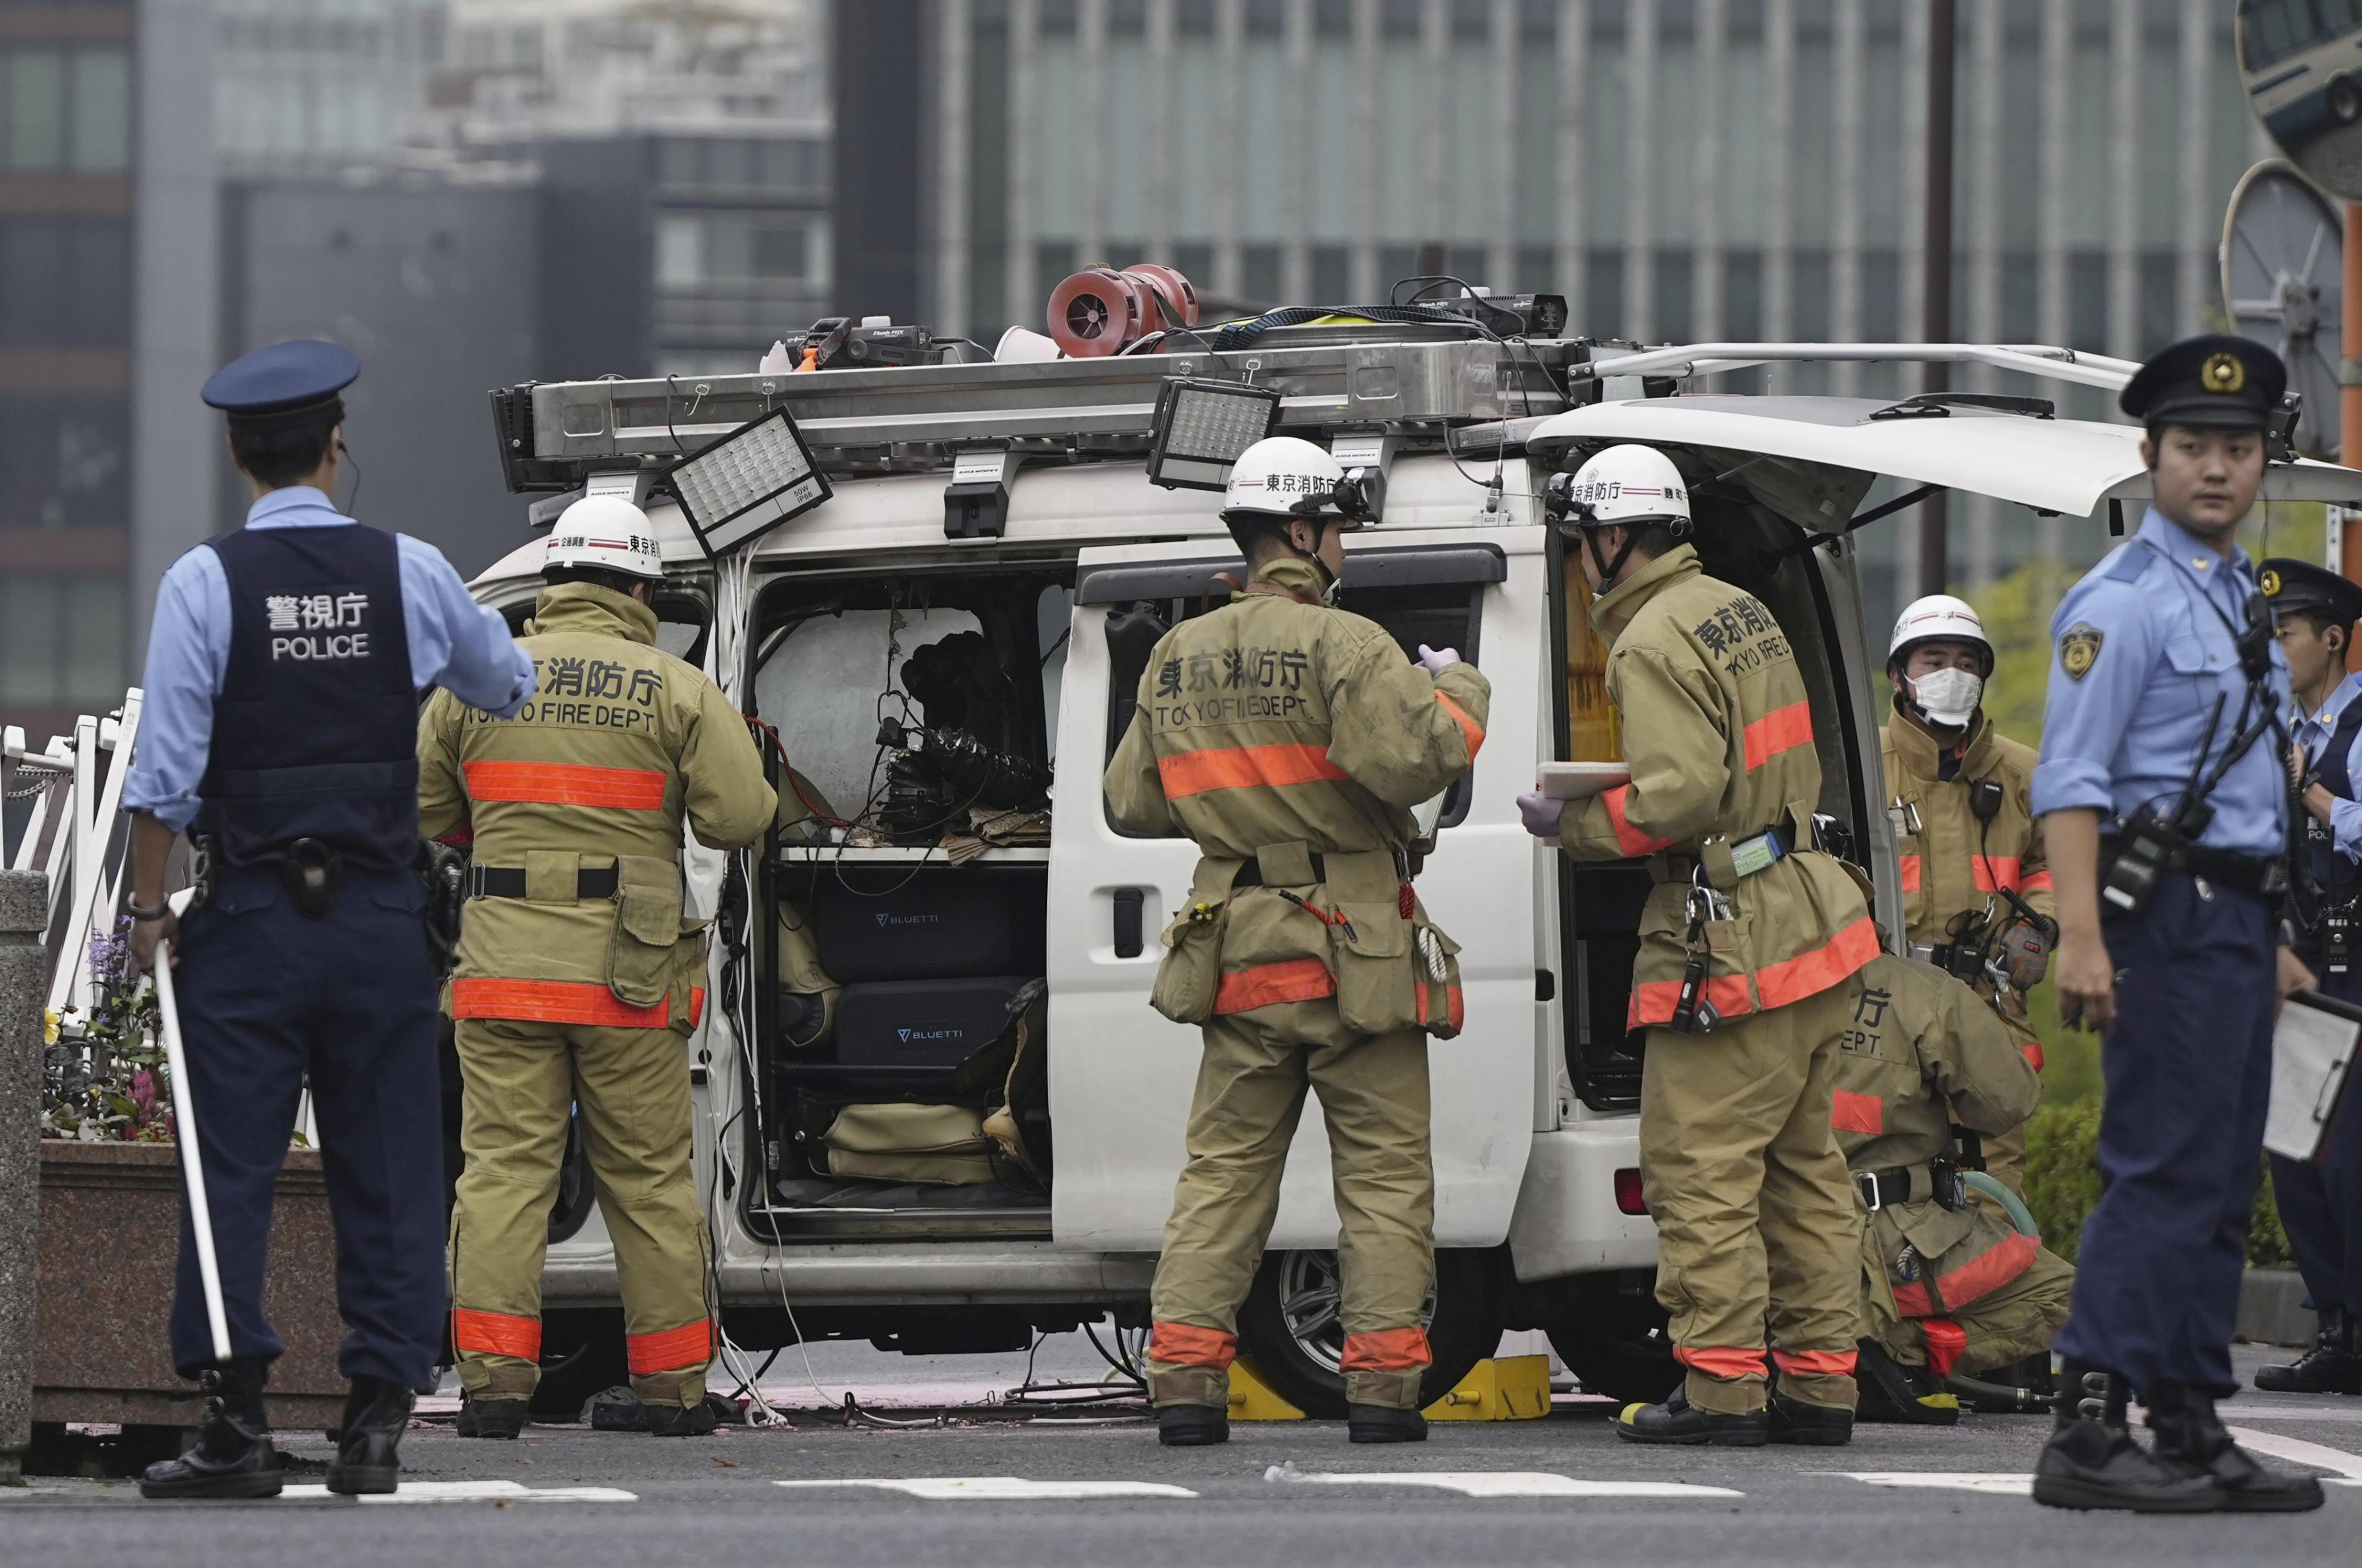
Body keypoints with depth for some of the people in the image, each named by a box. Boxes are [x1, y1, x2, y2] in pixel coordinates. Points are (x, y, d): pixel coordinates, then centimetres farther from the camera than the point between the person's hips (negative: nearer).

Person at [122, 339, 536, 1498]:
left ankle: (236, 1420, -4)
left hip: (249, 921, -2)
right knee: (386, 1172, 7)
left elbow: (167, 771, -10)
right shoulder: (410, 575, 2)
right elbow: (509, 687, 20)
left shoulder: (205, 582, -6)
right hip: (380, 915, 2)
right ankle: (378, 1422, 4)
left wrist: (150, 906, -1)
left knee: (233, 1170, 1)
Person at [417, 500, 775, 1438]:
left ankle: (493, 1375, -10)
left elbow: (424, 813, 12)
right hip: (629, 976, -1)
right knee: (650, 1181, 8)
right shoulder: (677, 691, -1)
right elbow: (741, 816, -6)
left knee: (503, 1169, 0)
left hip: (504, 969, 1)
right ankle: (672, 1388, 13)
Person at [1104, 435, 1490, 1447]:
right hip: (1356, 954, -5)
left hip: (1239, 951, 5)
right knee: (1385, 1174, 2)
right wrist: (1458, 695, -4)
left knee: (1223, 1170, 9)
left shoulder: (1177, 660, 10)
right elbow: (1416, 758, -23)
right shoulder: (1343, 646, -11)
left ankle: (1185, 1378, 2)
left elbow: (1132, 803, 15)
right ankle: (1383, 1387, -1)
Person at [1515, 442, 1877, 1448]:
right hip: (1807, 920, 10)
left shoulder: (1656, 642, -14)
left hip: (1728, 944, -10)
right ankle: (1817, 1385, 14)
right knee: (1801, 1166, 12)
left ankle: (1721, 1390, -7)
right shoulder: (1742, 613, 16)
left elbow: (1677, 797, -22)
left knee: (1701, 1170, -6)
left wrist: (1572, 826, -7)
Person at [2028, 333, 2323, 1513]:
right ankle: (2088, 1430, -15)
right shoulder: (2122, 602, -10)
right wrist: (2082, 939, -25)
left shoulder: (2239, 600, 19)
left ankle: (2193, 1429, 13)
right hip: (2169, 915, -9)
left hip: (2236, 917, 9)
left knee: (2221, 1184, 10)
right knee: (2165, 1171, -13)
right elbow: (2071, 783, -17)